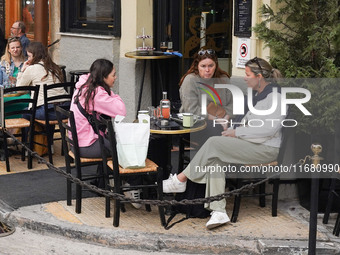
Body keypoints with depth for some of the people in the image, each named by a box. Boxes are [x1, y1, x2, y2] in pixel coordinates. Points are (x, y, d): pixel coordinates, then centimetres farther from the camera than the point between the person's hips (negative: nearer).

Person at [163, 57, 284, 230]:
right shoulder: (258, 94, 17)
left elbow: (270, 129, -22)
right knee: (215, 159, -17)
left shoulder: (275, 96, -13)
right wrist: (233, 130, 5)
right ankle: (218, 212, -21)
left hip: (266, 149, -9)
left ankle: (180, 180, -7)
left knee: (214, 143, -20)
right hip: (253, 145, 9)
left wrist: (238, 132, -17)